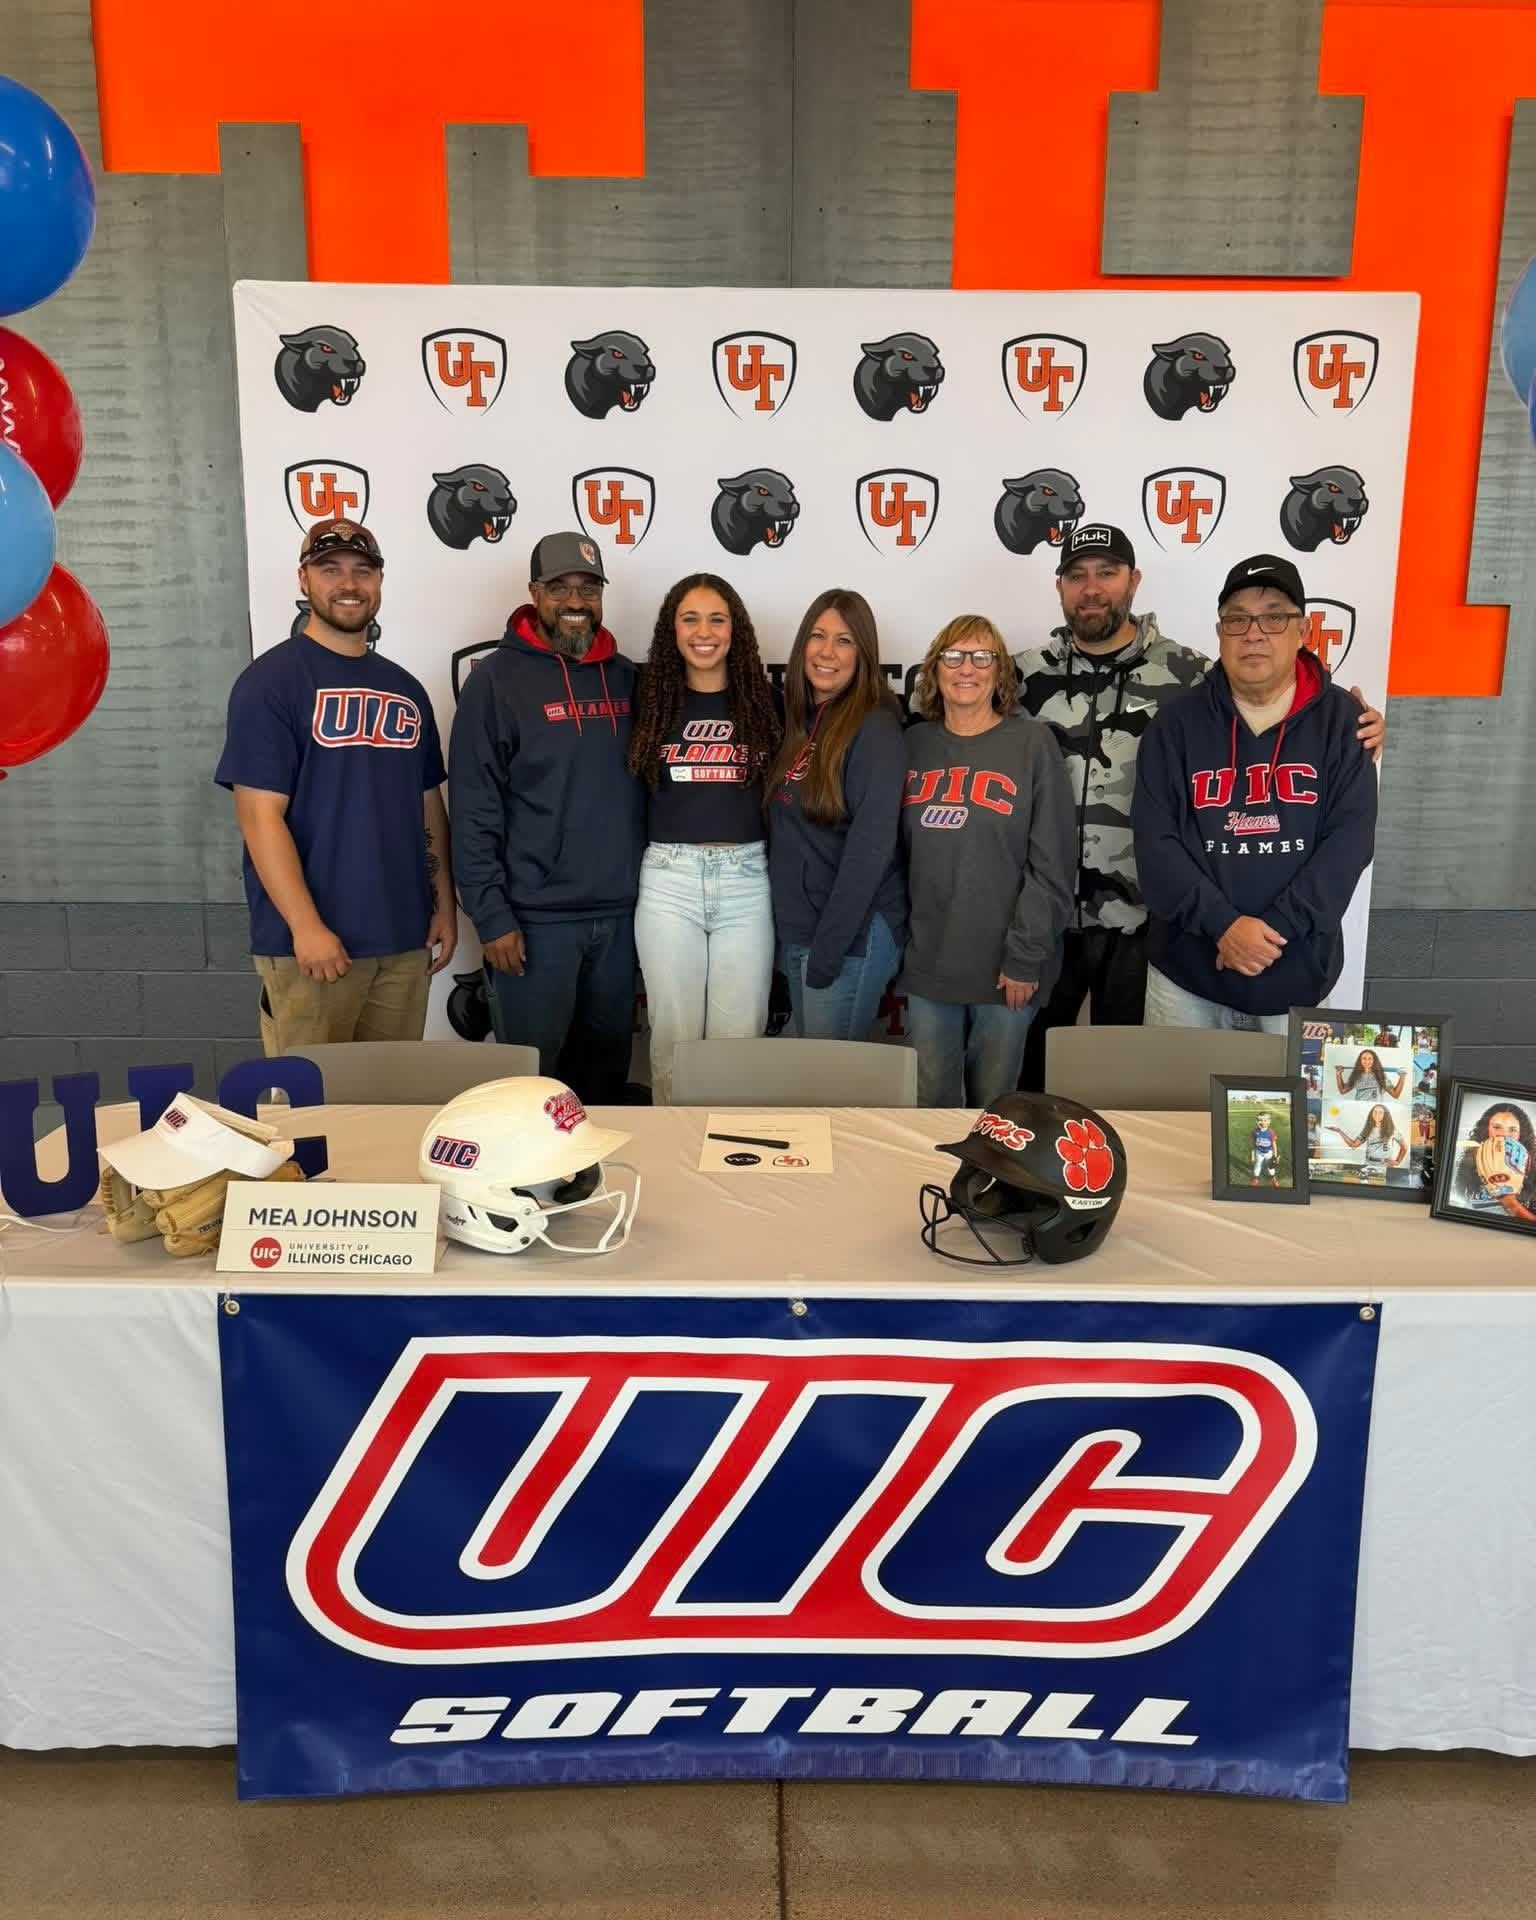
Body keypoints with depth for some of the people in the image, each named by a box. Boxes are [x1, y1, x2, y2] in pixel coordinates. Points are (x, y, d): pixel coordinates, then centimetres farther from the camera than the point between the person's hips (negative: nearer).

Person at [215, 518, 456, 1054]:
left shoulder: (403, 688, 14)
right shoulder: (271, 680, -5)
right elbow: (260, 815, -11)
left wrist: (444, 906, 12)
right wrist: (306, 927, -17)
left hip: (405, 939, 6)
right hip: (311, 942, -5)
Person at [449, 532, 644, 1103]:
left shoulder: (626, 677, 9)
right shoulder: (498, 679, -6)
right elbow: (473, 811, -10)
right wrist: (491, 916, -13)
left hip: (618, 914, 5)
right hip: (535, 917, -5)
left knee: (608, 1067, 16)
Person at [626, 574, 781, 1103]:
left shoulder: (761, 702, 7)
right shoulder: (651, 700, 6)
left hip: (746, 879, 0)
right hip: (669, 880, 0)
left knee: (737, 1037, 4)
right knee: (673, 1036, 5)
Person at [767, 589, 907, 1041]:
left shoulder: (875, 729, -13)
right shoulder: (799, 721, 9)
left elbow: (870, 849, -18)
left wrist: (827, 948, -19)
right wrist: (799, 937, 5)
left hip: (852, 934, -7)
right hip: (795, 927, 7)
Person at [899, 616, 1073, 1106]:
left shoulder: (1032, 744, -3)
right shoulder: (914, 744, 7)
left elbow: (1050, 865, -7)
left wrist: (1025, 956, -10)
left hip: (1004, 969, -3)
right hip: (926, 962, 3)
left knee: (993, 1104, 9)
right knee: (932, 1103, 11)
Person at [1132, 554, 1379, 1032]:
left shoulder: (1341, 719, 0)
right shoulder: (1176, 723, -1)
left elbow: (1349, 839, -7)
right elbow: (1155, 843, -7)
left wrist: (1275, 929, -17)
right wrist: (1222, 924, -18)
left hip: (1298, 974, 0)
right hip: (1186, 973, 0)